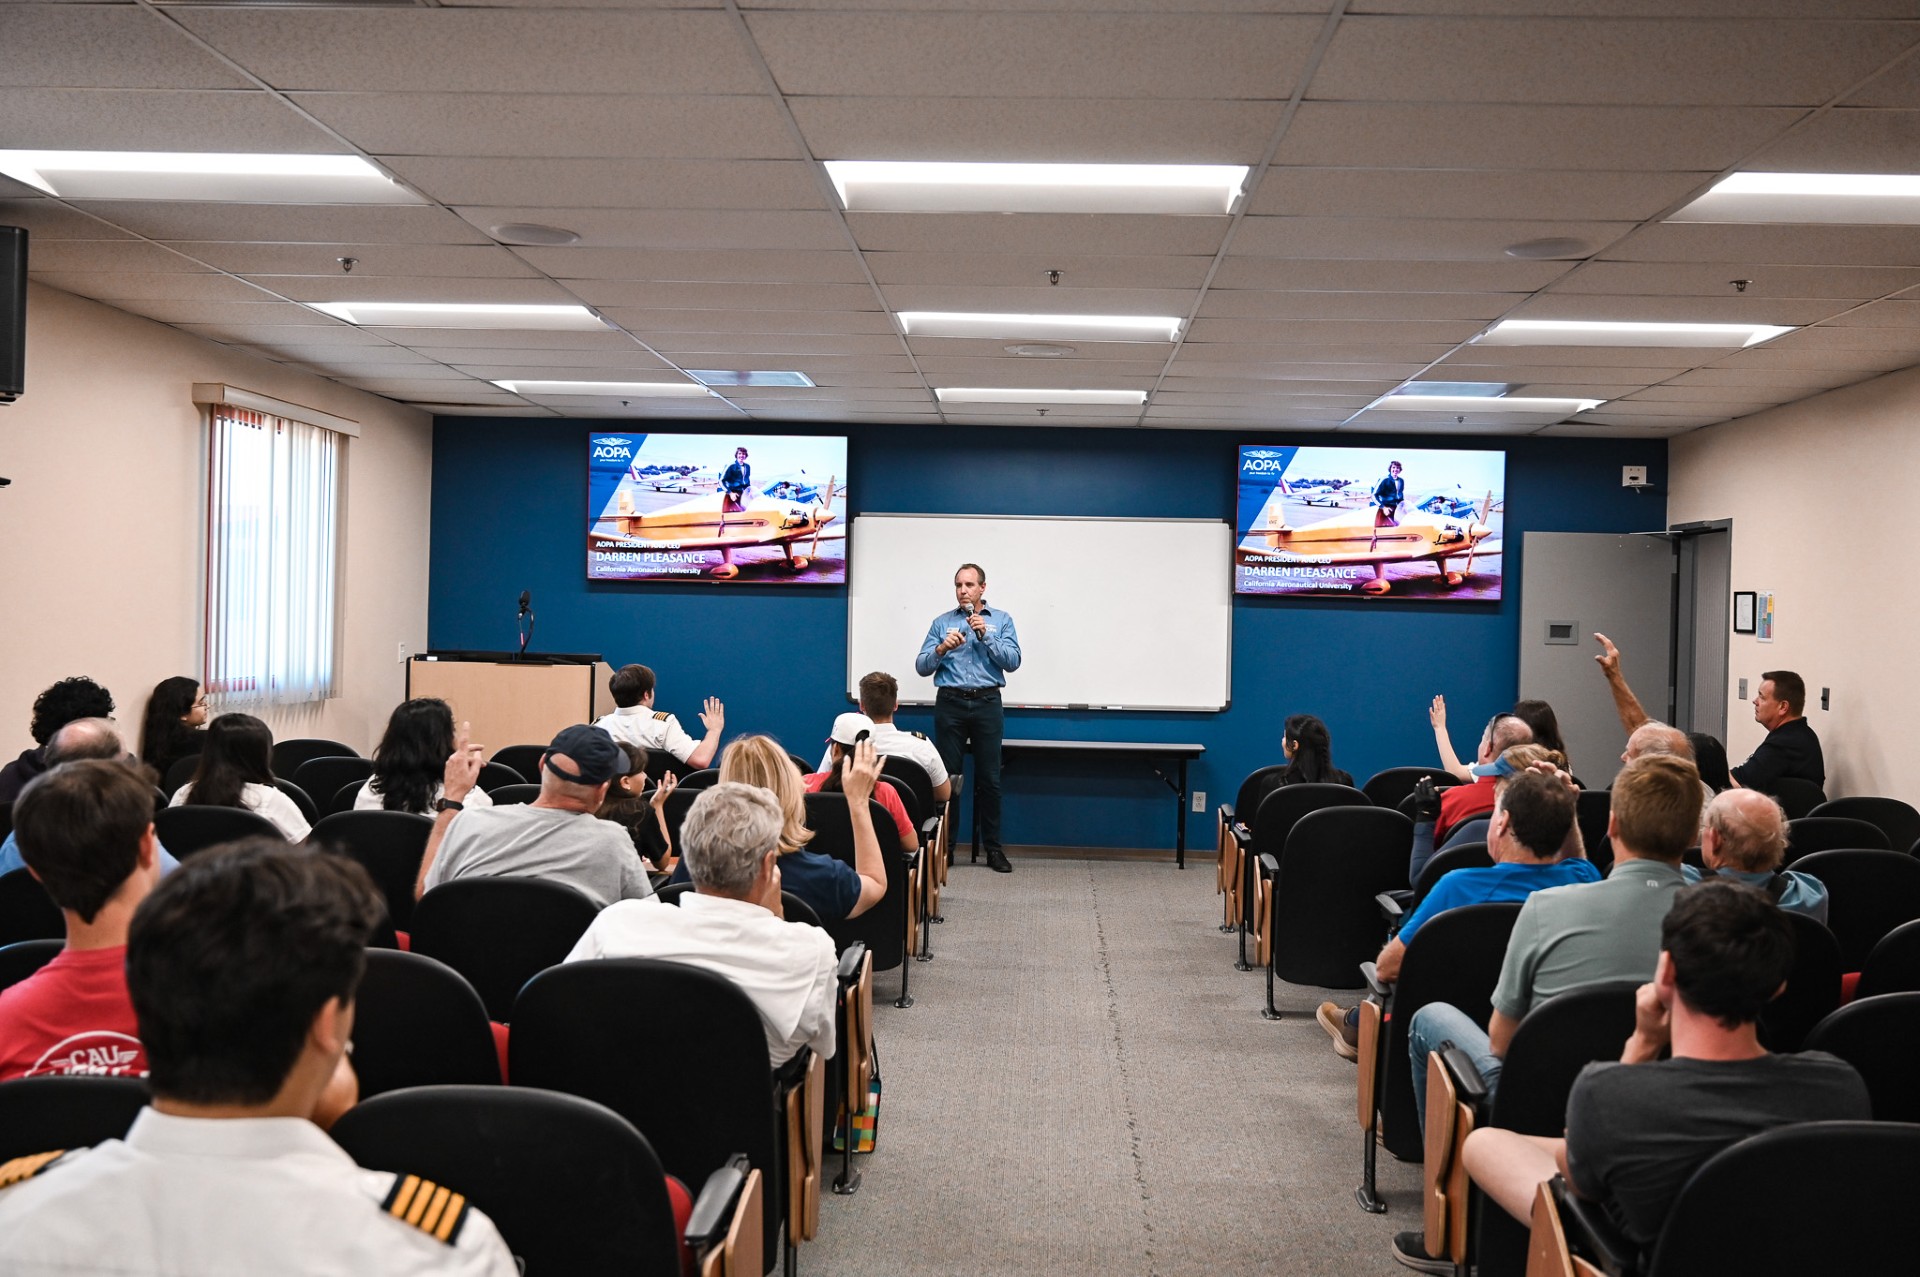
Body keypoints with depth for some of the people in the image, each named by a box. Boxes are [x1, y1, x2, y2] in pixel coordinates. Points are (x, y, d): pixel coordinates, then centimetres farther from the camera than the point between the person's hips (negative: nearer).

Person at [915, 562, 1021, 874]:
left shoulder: (1001, 621, 9)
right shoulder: (942, 622, 10)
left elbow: (1012, 661, -3)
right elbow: (921, 667, 5)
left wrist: (986, 635, -13)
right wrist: (941, 649, -14)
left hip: (987, 704, 0)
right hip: (950, 704, 1)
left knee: (989, 779, 1)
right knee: (946, 777, 0)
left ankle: (993, 848, 8)